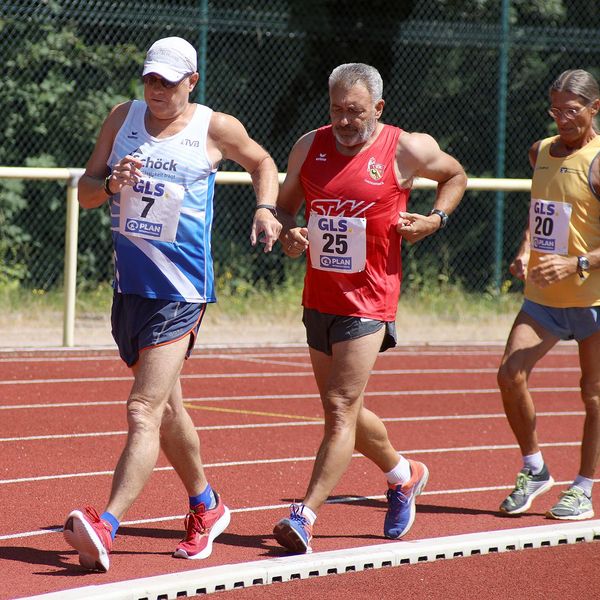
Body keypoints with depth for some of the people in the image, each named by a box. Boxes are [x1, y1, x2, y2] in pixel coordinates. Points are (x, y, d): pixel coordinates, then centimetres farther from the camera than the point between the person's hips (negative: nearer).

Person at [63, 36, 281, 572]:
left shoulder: (215, 129, -1)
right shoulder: (123, 119, 7)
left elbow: (262, 163, 18)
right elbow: (85, 194, 7)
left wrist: (266, 210, 1)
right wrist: (111, 182, -14)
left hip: (180, 291, -6)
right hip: (130, 284, 6)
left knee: (144, 411, -17)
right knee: (167, 408, 19)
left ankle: (106, 527, -27)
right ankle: (206, 507, 38)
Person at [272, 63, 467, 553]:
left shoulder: (407, 150, -6)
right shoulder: (310, 147, 4)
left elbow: (456, 175, 12)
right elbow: (284, 204, 14)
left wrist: (436, 218, -4)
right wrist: (287, 235, -8)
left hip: (368, 303, -6)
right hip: (319, 299, 6)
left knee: (341, 408, -13)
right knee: (343, 410, 16)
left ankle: (305, 516, -17)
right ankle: (403, 475, 41)